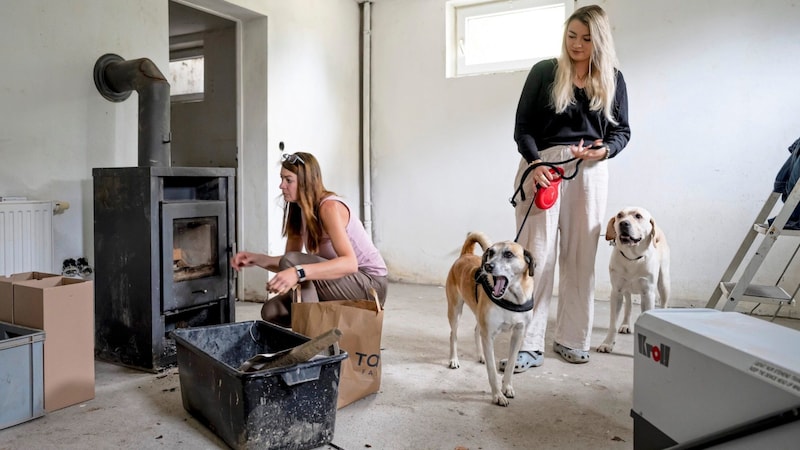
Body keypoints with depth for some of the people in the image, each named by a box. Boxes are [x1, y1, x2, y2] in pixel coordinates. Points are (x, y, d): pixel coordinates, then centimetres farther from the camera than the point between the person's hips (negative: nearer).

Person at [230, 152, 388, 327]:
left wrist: (298, 272, -45)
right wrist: (255, 259, -8)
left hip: (370, 285, -8)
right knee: (271, 311, -6)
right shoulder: (298, 211, 5)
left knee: (292, 261, -25)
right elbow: (289, 266, 7)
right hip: (342, 285, 8)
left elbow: (350, 263, -34)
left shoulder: (330, 207, -20)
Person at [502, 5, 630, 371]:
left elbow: (622, 131, 13)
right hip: (542, 167, -2)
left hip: (589, 172, 3)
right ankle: (529, 345, -2)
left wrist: (603, 151, -10)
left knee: (580, 256, 5)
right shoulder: (544, 72, 4)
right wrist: (535, 164, -16)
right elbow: (522, 127, 0)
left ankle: (571, 339, 17)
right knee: (536, 254, -6)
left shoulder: (612, 80, 11)